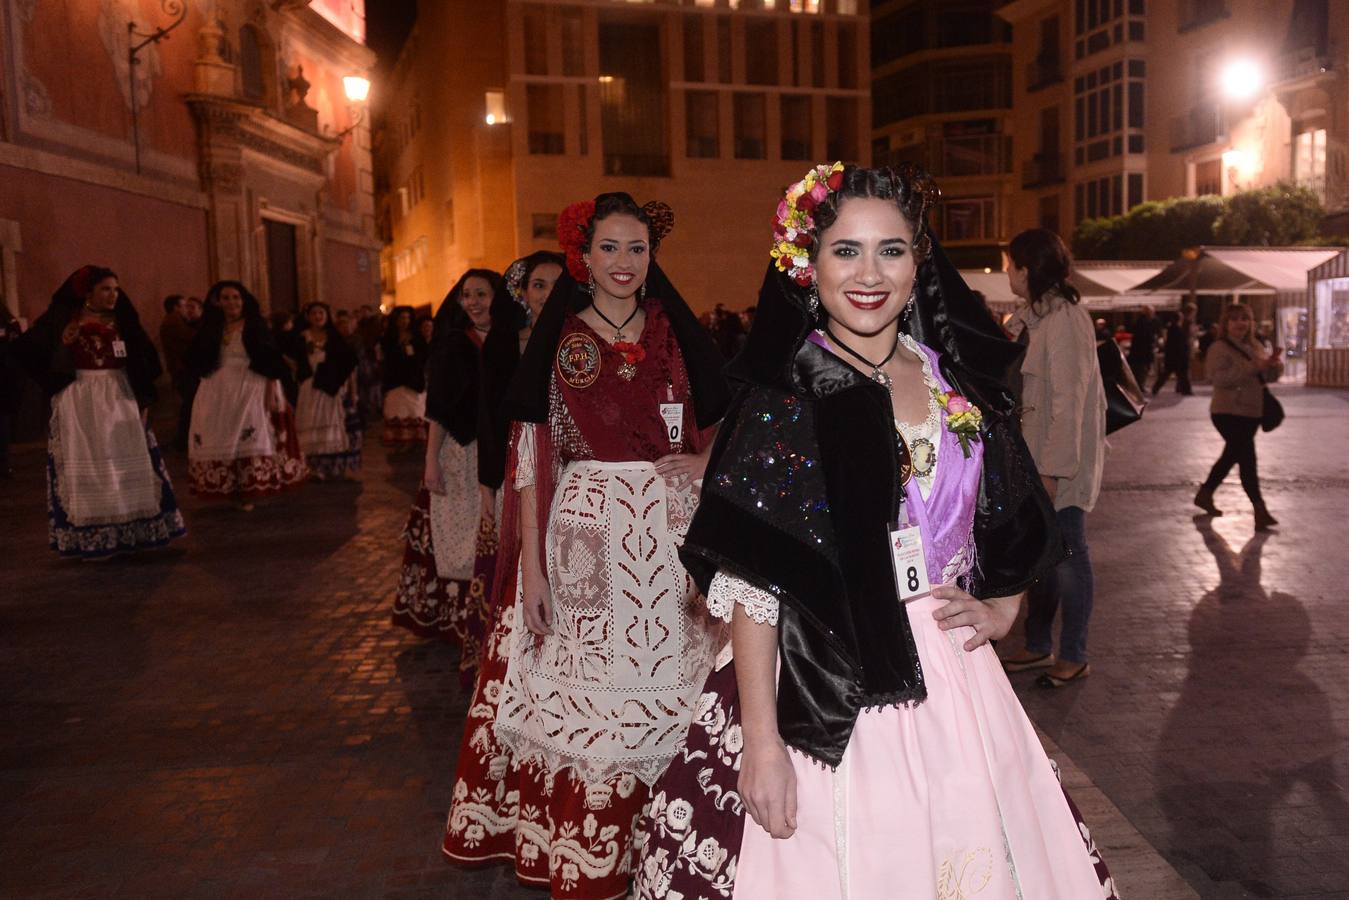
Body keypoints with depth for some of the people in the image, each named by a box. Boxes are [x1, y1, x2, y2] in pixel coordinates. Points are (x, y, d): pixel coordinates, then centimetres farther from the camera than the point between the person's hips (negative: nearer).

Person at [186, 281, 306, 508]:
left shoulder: (256, 327, 0)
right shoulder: (210, 329, 11)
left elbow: (271, 363, -5)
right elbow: (196, 363, 3)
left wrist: (272, 390, -16)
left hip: (251, 391, -4)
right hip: (217, 395, 4)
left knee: (251, 441, -4)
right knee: (220, 442, 3)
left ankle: (248, 492, 1)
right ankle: (227, 490, 13)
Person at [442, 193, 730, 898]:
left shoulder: (675, 333, 8)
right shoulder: (558, 341, 1)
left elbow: (722, 430, 14)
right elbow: (530, 455, -3)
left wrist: (706, 463, -8)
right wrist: (531, 560, -9)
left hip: (671, 529, 2)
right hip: (584, 529, -2)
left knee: (665, 681, 8)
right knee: (582, 683, 4)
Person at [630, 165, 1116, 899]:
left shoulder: (960, 383, 6)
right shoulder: (782, 397, -10)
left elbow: (1014, 527, 19)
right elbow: (751, 583, -14)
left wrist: (998, 611, 3)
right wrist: (762, 742, -17)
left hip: (953, 688, 5)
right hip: (826, 704, -5)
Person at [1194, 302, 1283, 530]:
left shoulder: (1256, 346, 12)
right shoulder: (1219, 348, -11)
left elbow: (1272, 376, 13)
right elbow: (1220, 378, -24)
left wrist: (1274, 363, -9)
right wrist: (1251, 367, -30)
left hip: (1252, 412, 8)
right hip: (1229, 413, -8)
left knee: (1231, 456, 18)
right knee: (1248, 458, -14)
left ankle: (1204, 494, 35)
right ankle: (1260, 510, -12)